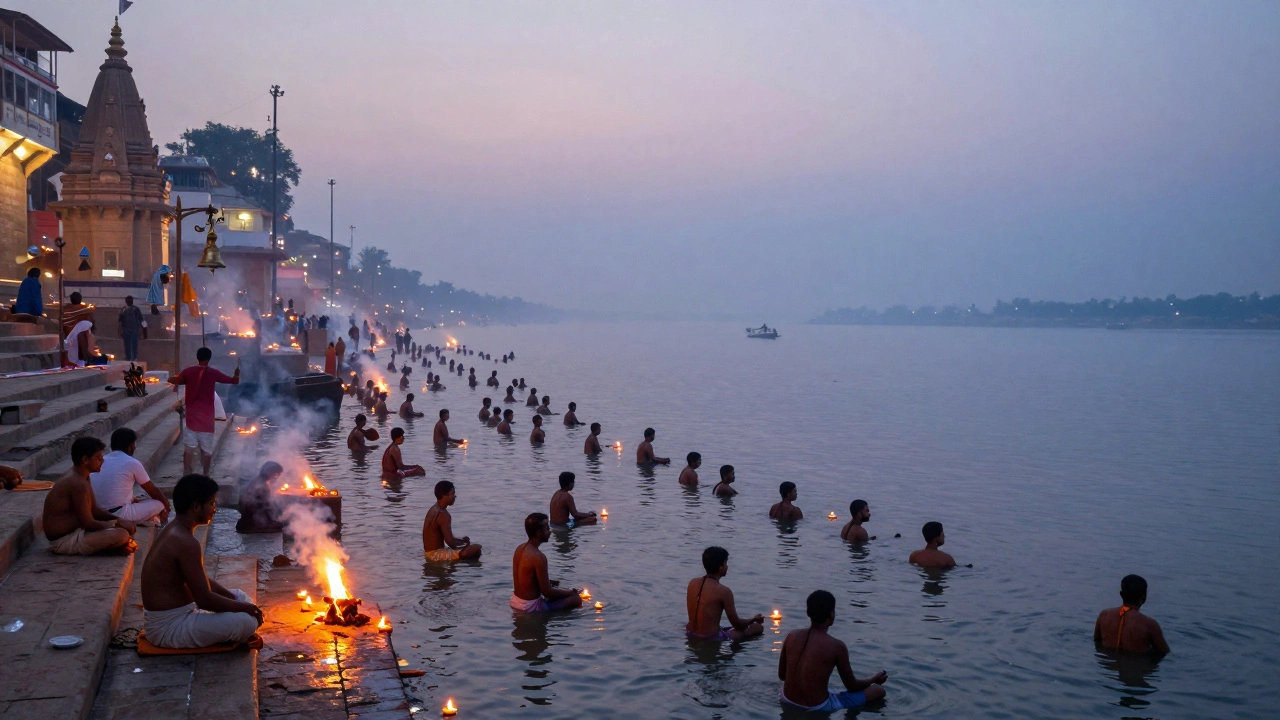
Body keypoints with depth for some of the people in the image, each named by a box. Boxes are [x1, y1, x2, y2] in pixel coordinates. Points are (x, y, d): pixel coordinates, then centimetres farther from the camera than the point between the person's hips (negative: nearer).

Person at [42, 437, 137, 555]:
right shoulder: (78, 483, -24)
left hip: (73, 532, 11)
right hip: (64, 541, -11)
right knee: (122, 534, -27)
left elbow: (94, 510, 13)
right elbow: (88, 523, -23)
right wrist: (116, 523, -9)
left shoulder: (82, 478, 8)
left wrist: (119, 520, -1)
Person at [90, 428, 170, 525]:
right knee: (159, 504, 7)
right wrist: (165, 501, 21)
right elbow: (152, 490, 4)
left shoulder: (102, 461, 10)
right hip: (119, 515, -7)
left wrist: (135, 499, 30)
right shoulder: (132, 463, -7)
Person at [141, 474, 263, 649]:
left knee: (240, 597, 18)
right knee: (247, 621, -21)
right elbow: (205, 600, -24)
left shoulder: (174, 531, 7)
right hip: (168, 628, -10)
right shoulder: (186, 542, -25)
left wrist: (238, 601, 6)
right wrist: (246, 608, -9)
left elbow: (202, 581, 15)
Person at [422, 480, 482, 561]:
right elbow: (450, 542, -24)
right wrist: (463, 542, -4)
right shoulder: (443, 515, -20)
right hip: (436, 554, -10)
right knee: (476, 549, -21)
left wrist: (461, 540, 10)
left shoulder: (434, 509, 10)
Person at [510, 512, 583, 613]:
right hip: (529, 607, -9)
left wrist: (548, 581, 14)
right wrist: (570, 592, -6)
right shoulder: (538, 557, -25)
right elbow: (547, 593, -21)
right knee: (576, 599, -7)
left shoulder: (520, 548, 2)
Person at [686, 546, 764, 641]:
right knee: (758, 627, 4)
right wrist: (754, 619, 12)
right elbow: (737, 625, -9)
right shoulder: (724, 591, -18)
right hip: (711, 639, -7)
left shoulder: (692, 583, 1)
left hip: (691, 635, 7)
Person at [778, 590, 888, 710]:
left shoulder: (792, 636, -4)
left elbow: (781, 675, 9)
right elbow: (852, 686, -2)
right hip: (818, 708, -5)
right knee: (878, 691, 4)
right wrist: (874, 680, 18)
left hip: (787, 700, 5)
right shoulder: (837, 646, -16)